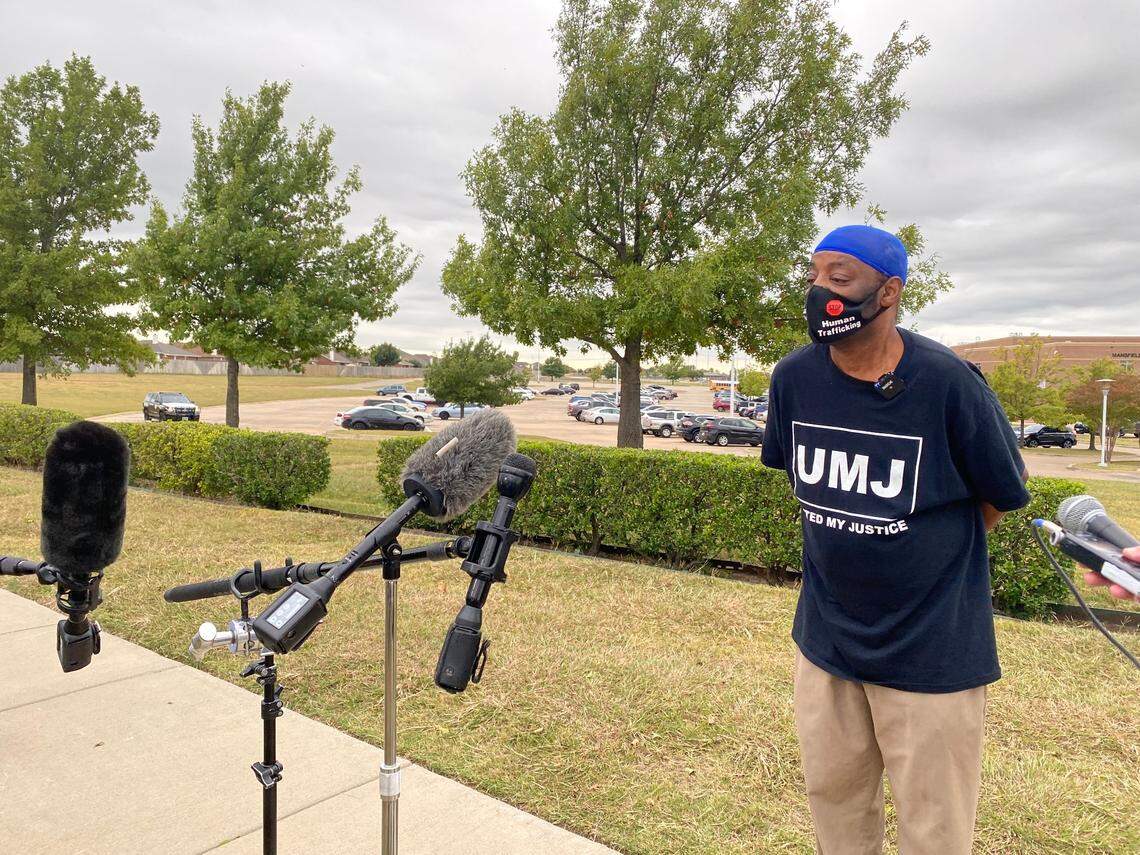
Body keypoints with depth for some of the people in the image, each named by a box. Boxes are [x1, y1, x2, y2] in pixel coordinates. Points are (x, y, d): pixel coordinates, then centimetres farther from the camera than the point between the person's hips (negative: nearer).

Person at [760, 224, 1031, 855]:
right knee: (832, 801, 20)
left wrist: (928, 558, 6)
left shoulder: (946, 383, -19)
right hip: (825, 634, 4)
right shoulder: (794, 378, -7)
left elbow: (1003, 493, -3)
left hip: (932, 647, -4)